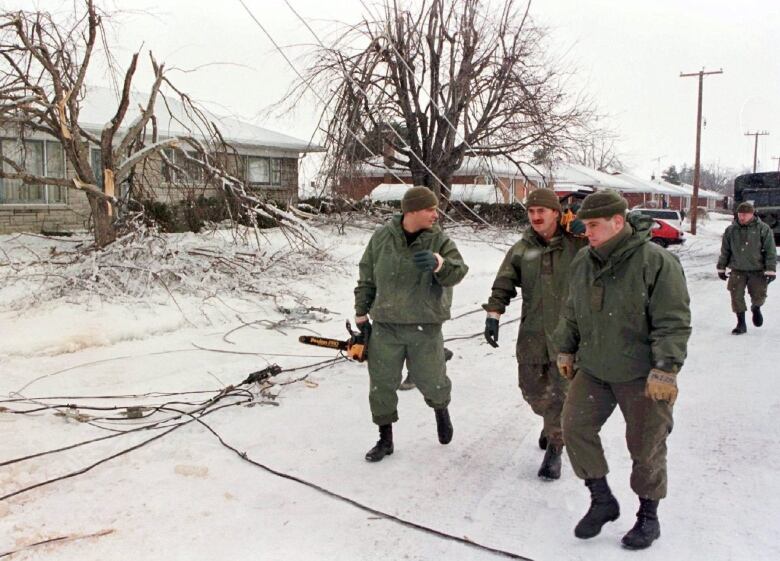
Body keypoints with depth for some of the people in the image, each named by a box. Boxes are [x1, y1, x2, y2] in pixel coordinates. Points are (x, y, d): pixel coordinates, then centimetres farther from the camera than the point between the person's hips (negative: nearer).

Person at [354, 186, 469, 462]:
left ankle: (441, 409, 42)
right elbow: (366, 278, 7)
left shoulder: (439, 240, -4)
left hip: (425, 328, -1)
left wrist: (438, 263, -40)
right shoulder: (382, 237, -1)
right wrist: (362, 316, 7)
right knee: (381, 384, 6)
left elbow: (457, 271, -19)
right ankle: (385, 439, 26)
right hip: (385, 326, 1)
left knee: (431, 381, 6)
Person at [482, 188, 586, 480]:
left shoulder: (577, 243, -5)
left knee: (560, 392, -3)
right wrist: (493, 314, -5)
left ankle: (555, 448, 14)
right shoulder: (522, 249, 3)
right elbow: (503, 284, 6)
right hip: (532, 332, 3)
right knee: (531, 389, 12)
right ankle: (553, 422, 43)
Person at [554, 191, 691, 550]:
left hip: (642, 375, -6)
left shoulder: (656, 261, -18)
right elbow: (571, 312, 14)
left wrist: (665, 370, -22)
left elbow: (673, 322, -19)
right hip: (593, 369, 6)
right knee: (575, 427, 3)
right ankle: (602, 501, 22)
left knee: (646, 447, 7)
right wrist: (566, 349, 17)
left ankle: (648, 517, 28)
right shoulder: (583, 261, 2)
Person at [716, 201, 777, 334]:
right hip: (737, 271, 2)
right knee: (737, 297, -1)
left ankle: (756, 308, 40)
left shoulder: (763, 229, -5)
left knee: (759, 296, 4)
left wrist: (770, 270, -10)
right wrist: (721, 268, 9)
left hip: (757, 271, -1)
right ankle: (741, 324, 13)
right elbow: (725, 251, 9)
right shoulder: (731, 230, 2)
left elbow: (771, 251, -4)